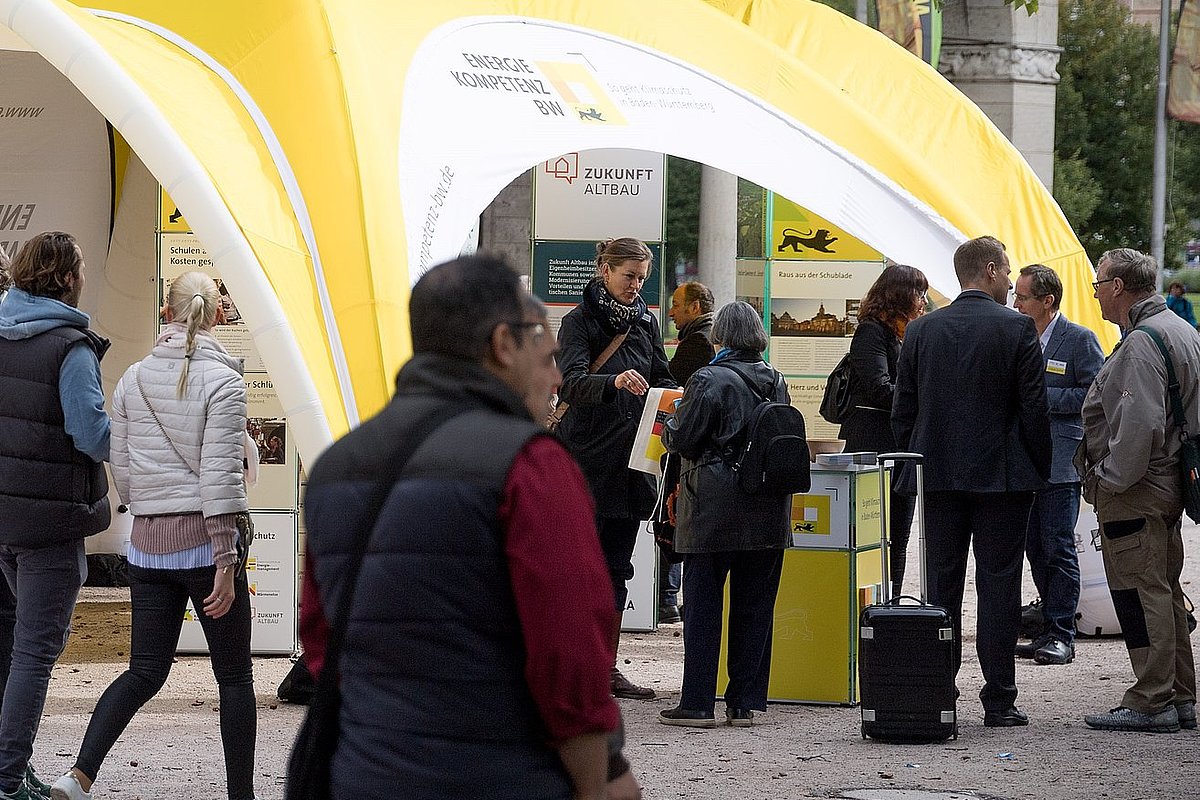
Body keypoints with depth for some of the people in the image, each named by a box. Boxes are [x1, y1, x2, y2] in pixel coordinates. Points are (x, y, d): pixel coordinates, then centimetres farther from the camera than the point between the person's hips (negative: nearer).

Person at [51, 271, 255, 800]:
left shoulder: (133, 379, 7)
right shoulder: (221, 380, -9)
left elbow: (121, 471, 9)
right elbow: (219, 474, -14)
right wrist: (225, 561, -13)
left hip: (147, 543, 5)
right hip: (203, 541, -5)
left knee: (145, 671, 8)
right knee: (234, 676, 8)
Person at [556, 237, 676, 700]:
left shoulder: (645, 322, 13)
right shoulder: (580, 321, -6)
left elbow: (662, 379, 19)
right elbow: (571, 382, -20)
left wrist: (673, 397, -4)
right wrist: (615, 382, -39)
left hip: (631, 462, 6)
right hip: (587, 461, -6)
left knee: (616, 567, 9)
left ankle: (606, 665, 14)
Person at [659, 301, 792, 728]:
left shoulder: (709, 380, -12)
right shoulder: (776, 381, 6)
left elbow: (682, 438, -10)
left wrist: (670, 423, 11)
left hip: (715, 509, -5)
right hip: (768, 512, 6)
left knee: (703, 604, 1)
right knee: (754, 605, 9)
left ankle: (697, 703, 0)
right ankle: (746, 702, 11)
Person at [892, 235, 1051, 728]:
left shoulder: (921, 330, 4)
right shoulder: (1016, 329, -7)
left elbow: (902, 409, 6)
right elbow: (1034, 407, -7)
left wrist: (914, 465, 14)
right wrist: (1040, 470, 3)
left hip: (937, 475, 3)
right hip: (1002, 475, -3)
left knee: (941, 586, 7)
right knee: (998, 586, 0)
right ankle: (998, 701, 1)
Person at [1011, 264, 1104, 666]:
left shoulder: (1079, 339, -6)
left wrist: (1045, 398, -14)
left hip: (1060, 463, -7)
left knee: (1058, 549, -6)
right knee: (1036, 549, 9)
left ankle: (1060, 635, -2)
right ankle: (1050, 630, 16)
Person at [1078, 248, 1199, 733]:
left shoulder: (1142, 342, -17)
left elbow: (1140, 423, -27)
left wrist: (1109, 478, -17)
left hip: (1134, 492, -10)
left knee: (1140, 593, -7)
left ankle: (1151, 703, -6)